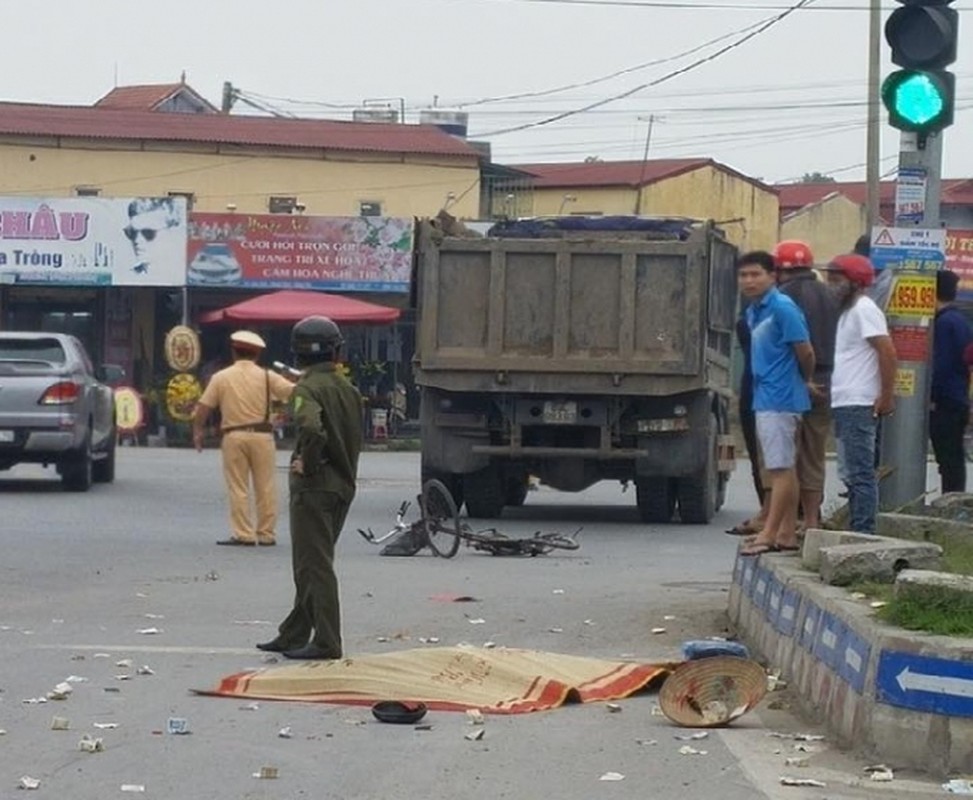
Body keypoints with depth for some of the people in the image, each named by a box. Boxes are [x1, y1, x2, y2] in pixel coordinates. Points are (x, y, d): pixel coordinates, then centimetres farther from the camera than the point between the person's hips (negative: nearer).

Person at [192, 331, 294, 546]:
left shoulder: (221, 377, 3)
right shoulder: (266, 377, 1)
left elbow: (203, 407, 1)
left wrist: (197, 431, 12)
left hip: (233, 436, 0)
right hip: (261, 435, 0)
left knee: (238, 488, 4)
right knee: (265, 488, 7)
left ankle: (244, 534, 1)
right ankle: (266, 534, 9)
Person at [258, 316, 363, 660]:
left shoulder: (307, 389, -15)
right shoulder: (347, 388, 10)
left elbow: (312, 428, -33)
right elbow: (356, 436, 14)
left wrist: (307, 463, -19)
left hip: (314, 487, -8)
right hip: (343, 485, 8)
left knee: (315, 567, -4)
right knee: (310, 565, 16)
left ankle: (326, 642, -5)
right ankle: (293, 636, 24)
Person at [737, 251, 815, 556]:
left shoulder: (782, 308, -14)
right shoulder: (753, 312, 14)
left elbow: (805, 351, -12)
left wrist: (807, 381, 5)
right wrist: (805, 382, 16)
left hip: (780, 398, -9)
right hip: (765, 399, 9)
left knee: (780, 468, -8)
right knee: (784, 468, 11)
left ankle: (769, 534, -11)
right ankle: (787, 533, 15)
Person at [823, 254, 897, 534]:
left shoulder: (864, 310, -10)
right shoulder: (847, 311, 20)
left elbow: (888, 352, -17)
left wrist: (886, 397, -18)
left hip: (857, 406, -10)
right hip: (843, 405, 10)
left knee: (860, 473, -9)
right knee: (854, 473, 11)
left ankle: (863, 533, -10)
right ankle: (859, 531, 15)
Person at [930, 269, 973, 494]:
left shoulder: (944, 322, -15)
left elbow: (940, 364, -20)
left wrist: (932, 398, -14)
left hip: (944, 404, -9)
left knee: (948, 460, -7)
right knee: (954, 459, 12)